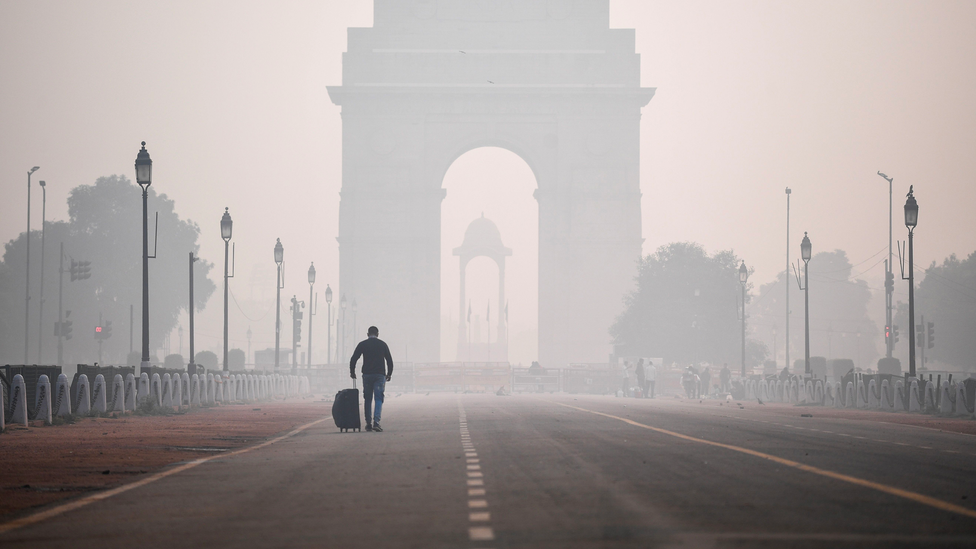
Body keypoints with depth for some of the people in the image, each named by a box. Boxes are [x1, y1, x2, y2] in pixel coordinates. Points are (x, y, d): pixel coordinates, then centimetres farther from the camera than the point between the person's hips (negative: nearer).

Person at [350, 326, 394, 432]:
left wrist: (352, 372, 14)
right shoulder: (382, 344, 6)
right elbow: (389, 360, 9)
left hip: (367, 375, 1)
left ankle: (368, 424, 10)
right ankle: (376, 422, -19)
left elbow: (353, 359, 1)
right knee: (378, 399, -2)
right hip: (380, 375, -1)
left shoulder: (362, 344, 3)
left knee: (367, 400, 10)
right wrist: (389, 374, 19)